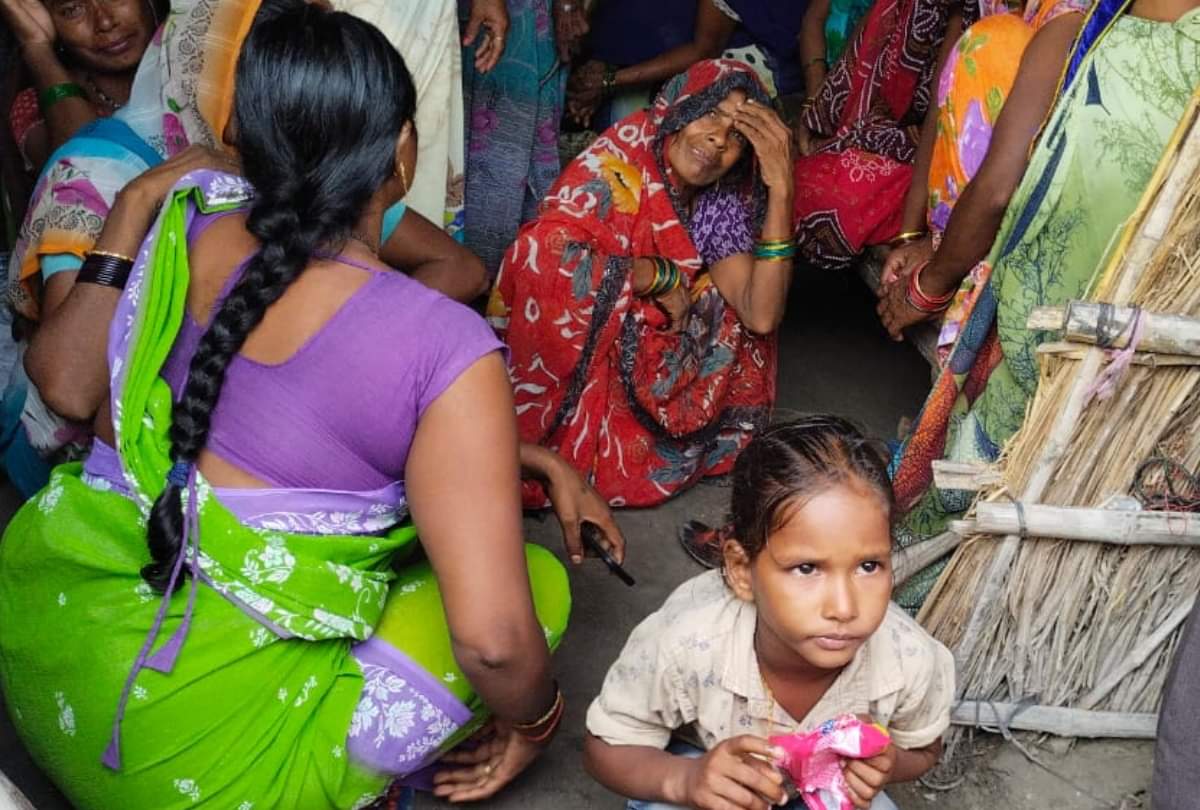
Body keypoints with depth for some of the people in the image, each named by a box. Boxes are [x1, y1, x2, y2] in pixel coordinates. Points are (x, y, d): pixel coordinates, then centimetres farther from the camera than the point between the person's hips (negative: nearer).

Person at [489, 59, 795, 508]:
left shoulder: (718, 207, 0)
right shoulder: (618, 161, -16)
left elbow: (761, 315, -15)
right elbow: (545, 253, -34)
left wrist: (780, 188, -19)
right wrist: (662, 277, -21)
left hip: (641, 361, 6)